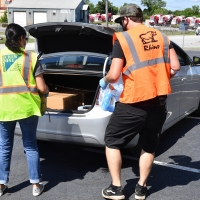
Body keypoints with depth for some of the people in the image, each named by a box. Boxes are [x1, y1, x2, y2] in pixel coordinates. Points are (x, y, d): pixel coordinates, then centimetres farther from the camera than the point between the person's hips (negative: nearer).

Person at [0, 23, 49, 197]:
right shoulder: (31, 58, -3)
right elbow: (41, 88, -5)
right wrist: (47, 91, 17)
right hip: (26, 107, -1)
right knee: (30, 146, 11)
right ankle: (36, 185, 16)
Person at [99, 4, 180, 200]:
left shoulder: (122, 38, -7)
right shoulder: (161, 36, 9)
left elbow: (114, 75, -13)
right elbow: (175, 67, 6)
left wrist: (104, 81, 9)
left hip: (134, 102, -5)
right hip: (159, 101, 6)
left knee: (112, 141, 12)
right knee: (149, 146, 20)